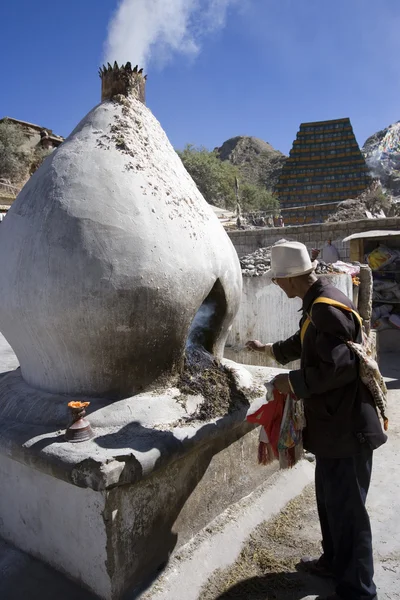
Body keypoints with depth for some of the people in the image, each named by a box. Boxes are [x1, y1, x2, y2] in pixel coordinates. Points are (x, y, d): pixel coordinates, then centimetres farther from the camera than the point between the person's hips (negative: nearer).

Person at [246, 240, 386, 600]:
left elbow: (338, 367, -30)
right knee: (329, 500, 23)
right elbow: (302, 344, 26)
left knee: (347, 508, 5)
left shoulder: (327, 308, -23)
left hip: (346, 426, -10)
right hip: (333, 423, 10)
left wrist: (292, 383, -17)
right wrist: (266, 348, 39)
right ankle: (335, 562, 43)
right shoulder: (318, 305, 10)